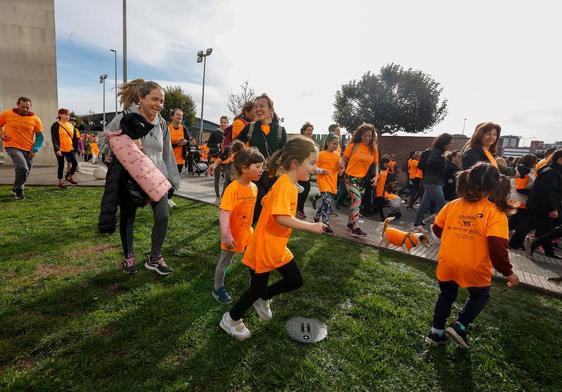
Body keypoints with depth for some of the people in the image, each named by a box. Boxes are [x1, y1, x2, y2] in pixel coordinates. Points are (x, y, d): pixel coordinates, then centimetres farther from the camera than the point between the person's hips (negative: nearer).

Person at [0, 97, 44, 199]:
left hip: (28, 149, 3)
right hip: (12, 146, -3)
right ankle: (18, 190, -1)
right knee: (22, 167, -22)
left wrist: (35, 149, -5)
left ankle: (15, 189, 39)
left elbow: (39, 136, 4)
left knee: (26, 171, 12)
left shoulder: (35, 119, -1)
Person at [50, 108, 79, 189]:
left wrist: (75, 147, 9)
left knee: (75, 163, -1)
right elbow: (54, 138, -13)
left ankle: (70, 176, 24)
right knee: (61, 165, 3)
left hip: (70, 149, 5)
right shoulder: (55, 125, -7)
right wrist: (57, 149, -22)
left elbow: (74, 137, 14)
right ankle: (60, 182, 17)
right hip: (60, 149, -5)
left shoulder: (71, 125, 10)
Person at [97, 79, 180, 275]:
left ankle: (154, 258, 18)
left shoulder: (162, 124, 4)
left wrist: (174, 180, 8)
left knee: (163, 217, -2)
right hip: (129, 178, -3)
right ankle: (128, 256, 35)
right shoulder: (124, 119, -10)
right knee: (128, 218, 12)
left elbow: (168, 155, 10)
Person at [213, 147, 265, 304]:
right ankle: (218, 289, 36)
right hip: (232, 234, -6)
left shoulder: (254, 187, -3)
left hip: (247, 233, 6)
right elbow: (224, 214, -28)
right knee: (224, 263, 14)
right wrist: (226, 235, -33)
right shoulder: (232, 188, -25)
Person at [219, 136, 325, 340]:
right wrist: (311, 226, -27)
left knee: (296, 280, 14)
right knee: (257, 288, 10)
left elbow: (267, 201, 15)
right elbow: (282, 218, -36)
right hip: (264, 248, -9)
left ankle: (262, 298, 36)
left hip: (278, 247, 9)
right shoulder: (284, 185, -25)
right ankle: (230, 319, 35)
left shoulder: (288, 184, 4)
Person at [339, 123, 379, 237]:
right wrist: (341, 164, -21)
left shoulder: (373, 149, 3)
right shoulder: (353, 146, -5)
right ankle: (355, 228, -8)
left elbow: (375, 164, 12)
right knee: (357, 200, -14)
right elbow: (343, 159, 1)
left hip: (363, 179, 4)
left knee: (355, 201, 13)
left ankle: (350, 223, 29)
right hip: (351, 177, -4)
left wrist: (376, 176, -3)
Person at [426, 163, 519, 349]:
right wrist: (508, 272, -7)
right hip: (474, 268, -3)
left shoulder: (452, 205, -3)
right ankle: (459, 326, 15)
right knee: (480, 297, 27)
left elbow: (437, 229, 6)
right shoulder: (496, 212, -13)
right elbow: (497, 246, -19)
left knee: (446, 296, 24)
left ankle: (436, 333, 30)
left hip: (447, 264, 3)